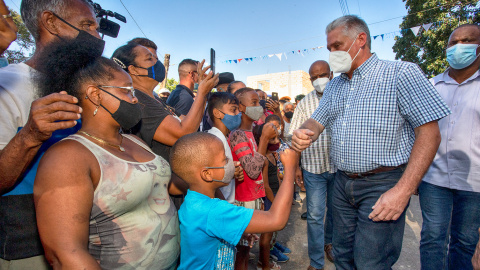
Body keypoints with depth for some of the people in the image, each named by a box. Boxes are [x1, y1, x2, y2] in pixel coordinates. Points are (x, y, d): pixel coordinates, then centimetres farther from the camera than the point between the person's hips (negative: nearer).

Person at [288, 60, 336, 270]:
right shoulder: (304, 103, 0)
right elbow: (294, 136, 1)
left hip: (340, 166, 1)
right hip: (313, 167, -1)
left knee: (335, 211, 19)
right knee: (314, 215, 5)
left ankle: (329, 243, 45)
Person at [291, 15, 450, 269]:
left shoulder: (402, 73, -8)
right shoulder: (334, 86, 12)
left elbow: (429, 133, -13)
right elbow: (317, 121, 9)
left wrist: (403, 190, -21)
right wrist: (305, 133, -17)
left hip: (382, 186, -6)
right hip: (342, 183, 6)